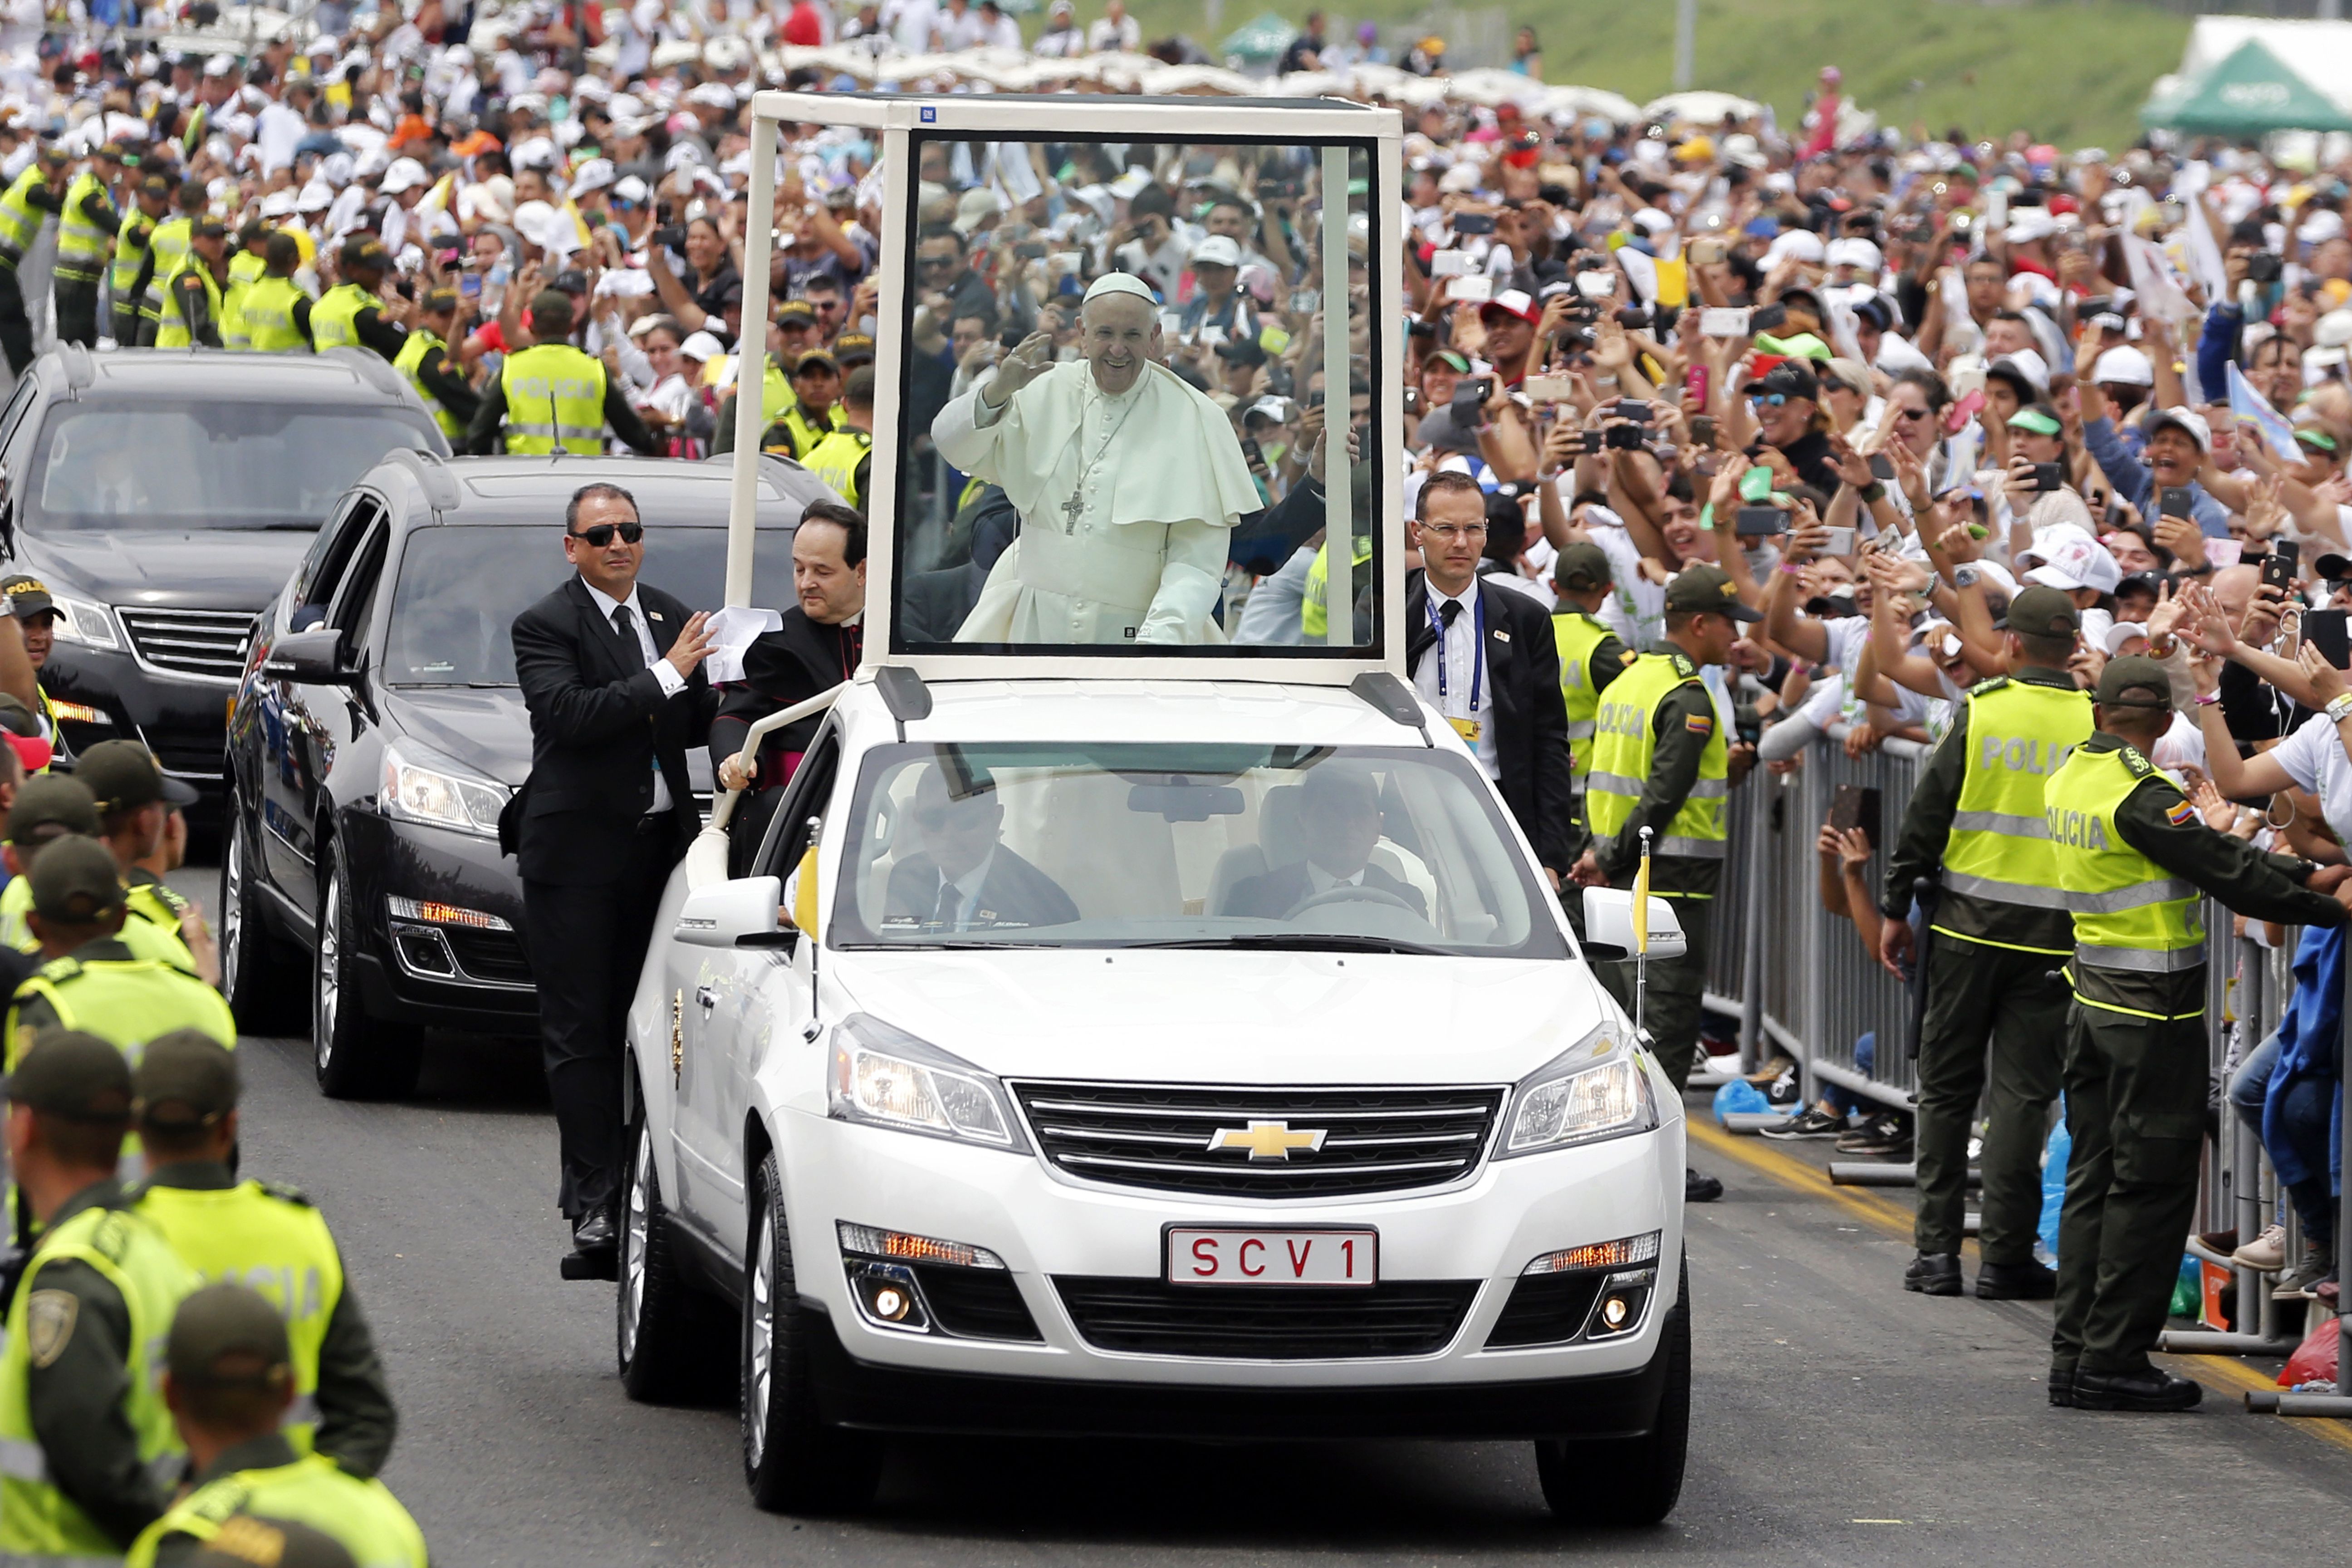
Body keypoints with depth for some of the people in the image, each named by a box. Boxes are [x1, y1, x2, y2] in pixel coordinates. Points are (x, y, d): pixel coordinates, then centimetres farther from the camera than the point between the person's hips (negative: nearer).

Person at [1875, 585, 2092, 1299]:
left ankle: (1935, 1248, 9)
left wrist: (1896, 908, 6)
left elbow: (1925, 817, -2)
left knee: (1947, 1085, 10)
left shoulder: (1980, 713, -5)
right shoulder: (2094, 725, -3)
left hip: (1969, 920, 0)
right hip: (2051, 935, 0)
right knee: (2022, 1091, 4)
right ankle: (2005, 1257, 2)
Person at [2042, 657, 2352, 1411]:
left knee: (2095, 1177, 13)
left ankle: (2077, 1356, 15)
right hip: (2155, 1009, -9)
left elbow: (2210, 848, 8)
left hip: (2095, 1001, 9)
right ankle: (2113, 1360, -1)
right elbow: (2226, 873, -19)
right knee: (2151, 1185, -2)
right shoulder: (2140, 796, -19)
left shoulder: (2073, 778, 9)